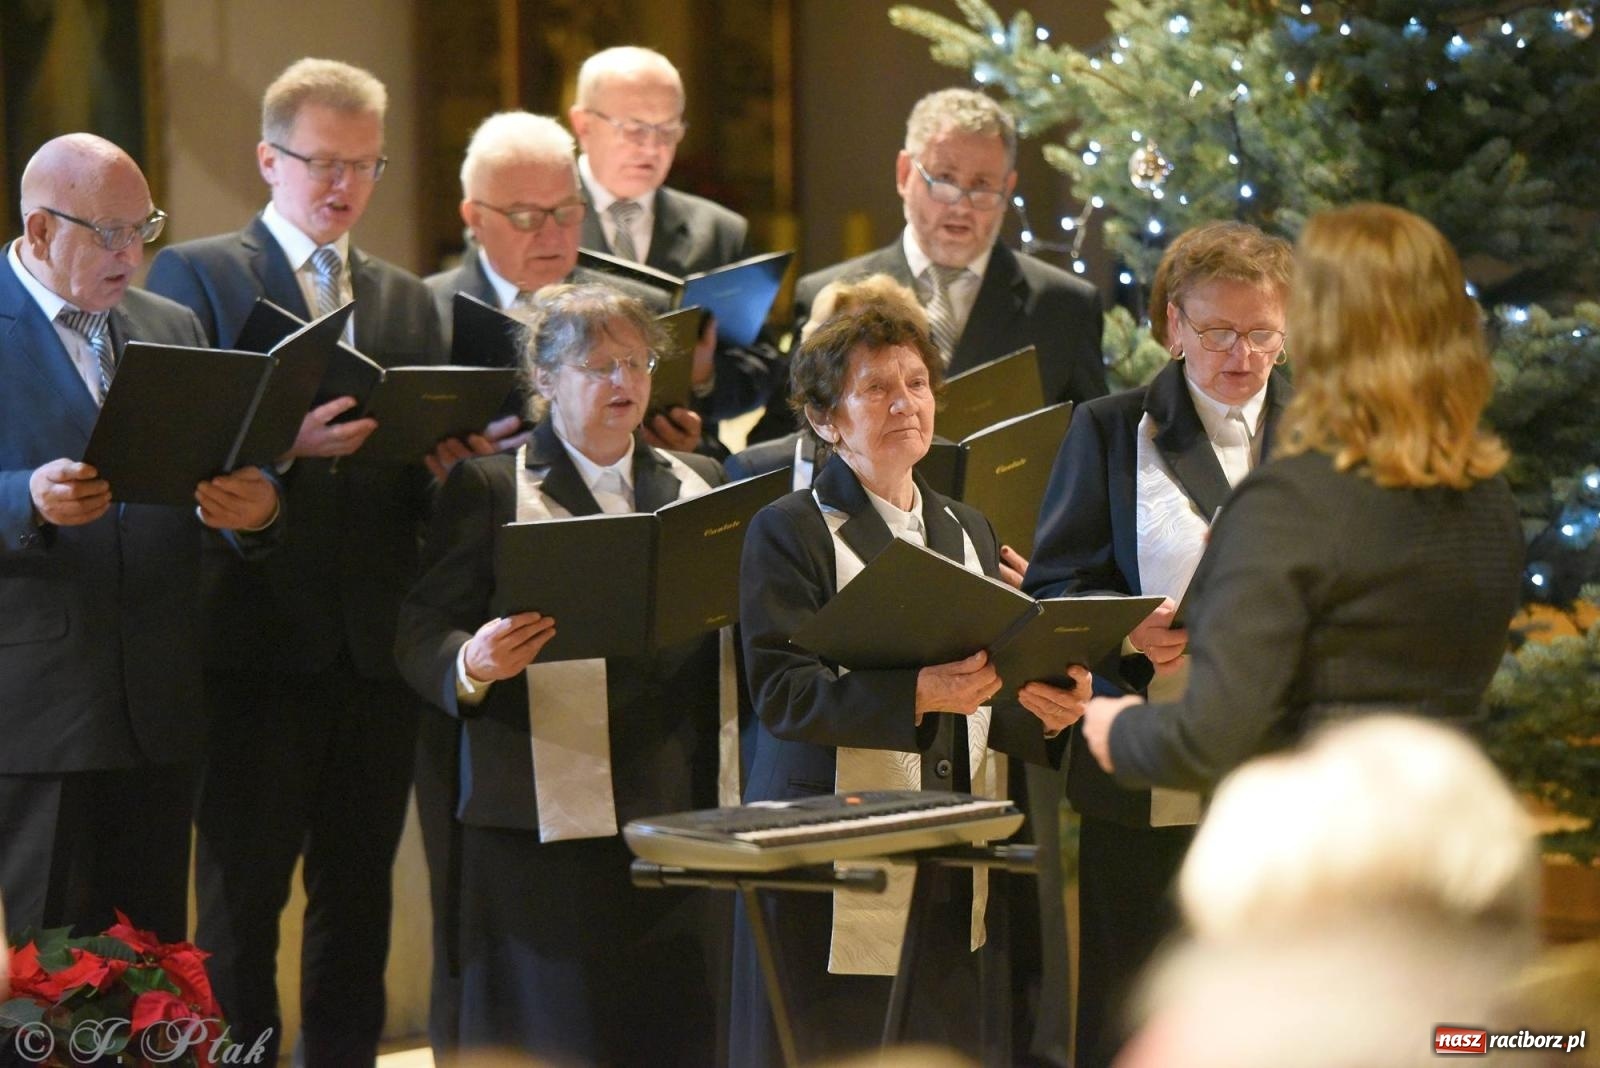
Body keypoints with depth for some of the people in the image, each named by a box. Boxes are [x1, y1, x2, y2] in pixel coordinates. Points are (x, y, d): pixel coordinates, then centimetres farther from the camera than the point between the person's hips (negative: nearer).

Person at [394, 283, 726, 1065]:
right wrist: (472, 664, -24)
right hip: (542, 818, -3)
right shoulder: (488, 488, 4)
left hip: (674, 815, 4)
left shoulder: (697, 485, 18)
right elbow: (421, 635, -2)